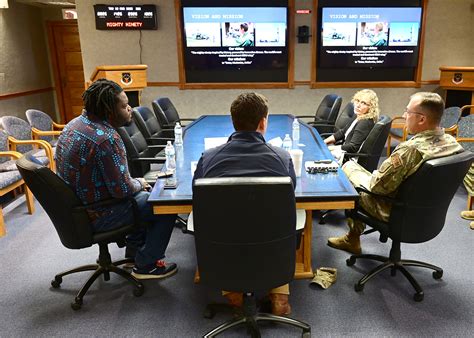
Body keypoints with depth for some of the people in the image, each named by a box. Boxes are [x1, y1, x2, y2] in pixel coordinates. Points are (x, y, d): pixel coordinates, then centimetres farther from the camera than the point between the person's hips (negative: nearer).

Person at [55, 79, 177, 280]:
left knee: (144, 195, 26)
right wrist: (139, 184, -4)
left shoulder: (76, 123, 2)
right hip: (95, 216, -10)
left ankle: (134, 252, 34)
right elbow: (122, 189, -24)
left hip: (75, 206, 10)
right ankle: (145, 266, 9)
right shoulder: (106, 138, -29)